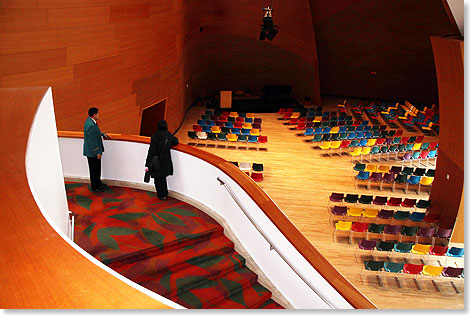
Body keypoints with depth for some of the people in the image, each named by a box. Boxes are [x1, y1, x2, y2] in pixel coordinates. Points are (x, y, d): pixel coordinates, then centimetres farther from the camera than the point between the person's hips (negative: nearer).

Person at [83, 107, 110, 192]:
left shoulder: (89, 120, 3)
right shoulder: (91, 125, -29)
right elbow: (92, 140, -26)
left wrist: (103, 134, 9)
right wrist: (97, 152, -19)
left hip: (93, 151, 10)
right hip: (93, 152, -10)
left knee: (97, 168, 23)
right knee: (94, 170, 6)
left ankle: (98, 183, 38)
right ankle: (95, 187, 20)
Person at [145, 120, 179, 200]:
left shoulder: (154, 137, -18)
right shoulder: (169, 136, -8)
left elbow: (151, 150, -16)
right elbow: (176, 141, 13)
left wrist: (148, 162, -9)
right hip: (166, 162, 4)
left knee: (157, 179, 12)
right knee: (163, 178, 21)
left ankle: (160, 195, 21)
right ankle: (165, 194, 24)